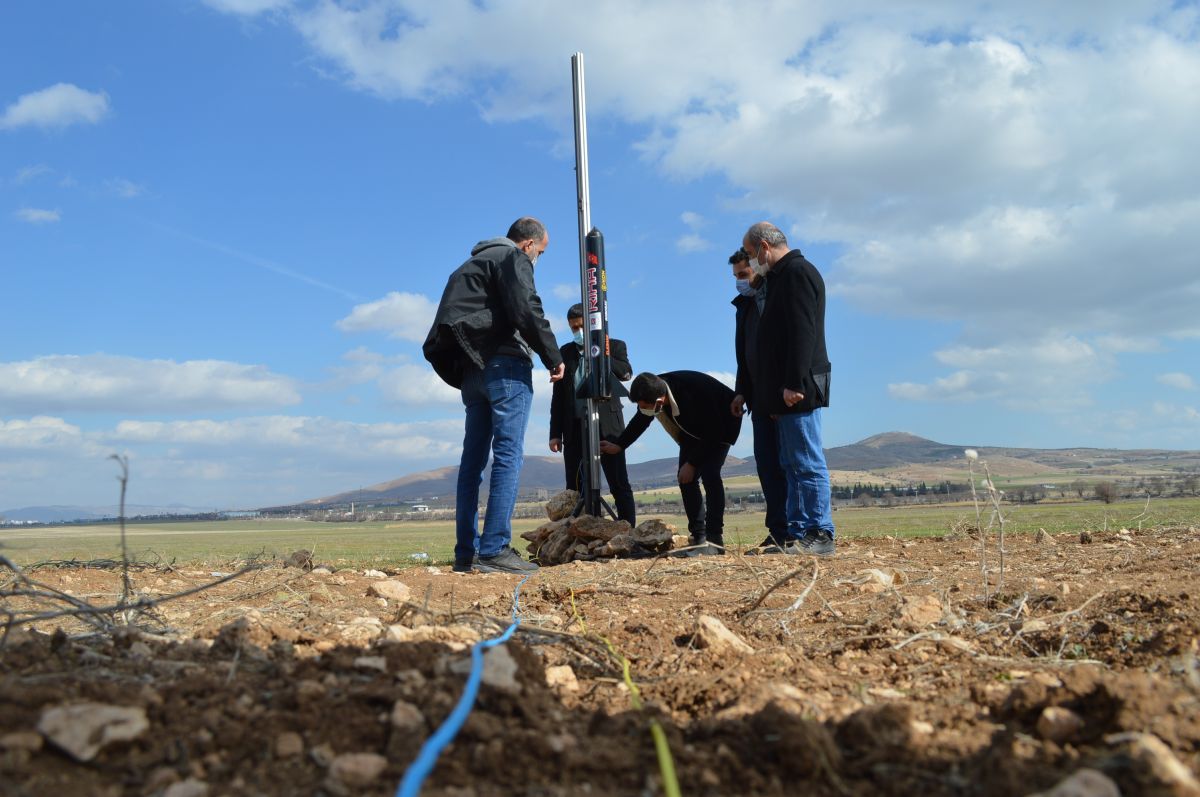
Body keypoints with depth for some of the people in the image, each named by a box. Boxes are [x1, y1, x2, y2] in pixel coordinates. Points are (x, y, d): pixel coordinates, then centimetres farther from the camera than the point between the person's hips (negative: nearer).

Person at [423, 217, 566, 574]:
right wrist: (554, 357, -6)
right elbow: (526, 311, -14)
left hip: (470, 370, 8)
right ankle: (494, 550, -16)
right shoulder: (513, 258, 1)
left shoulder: (475, 262, 27)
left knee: (473, 459, 8)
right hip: (504, 365, -8)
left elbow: (458, 313, 23)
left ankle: (466, 552, 9)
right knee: (509, 455, -10)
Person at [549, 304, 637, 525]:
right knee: (575, 488, 1)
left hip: (607, 425, -2)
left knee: (619, 484, -2)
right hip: (575, 428, 3)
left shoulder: (615, 346, 7)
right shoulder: (565, 353, 13)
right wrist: (555, 433, 6)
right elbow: (558, 396, 11)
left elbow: (626, 373, -12)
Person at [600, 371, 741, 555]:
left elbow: (712, 434, -28)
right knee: (687, 479, -6)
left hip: (719, 427, -7)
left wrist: (692, 464, -23)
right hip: (693, 429, 7)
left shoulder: (692, 394, -41)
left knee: (709, 474, -23)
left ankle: (715, 540, -20)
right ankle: (699, 538, -1)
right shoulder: (652, 392, -21)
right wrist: (618, 446, -1)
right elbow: (640, 421, 3)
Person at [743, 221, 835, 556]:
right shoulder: (782, 277, 22)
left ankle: (819, 535, -3)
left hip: (798, 389, -11)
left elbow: (802, 333, -19)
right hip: (787, 391, 11)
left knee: (807, 463, -8)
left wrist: (794, 384, -23)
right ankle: (798, 534, 16)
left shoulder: (797, 272, -8)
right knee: (793, 464, 11)